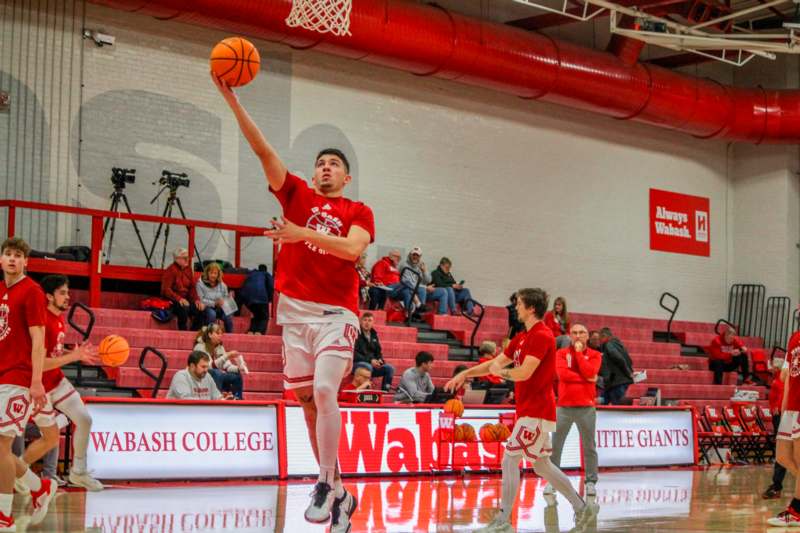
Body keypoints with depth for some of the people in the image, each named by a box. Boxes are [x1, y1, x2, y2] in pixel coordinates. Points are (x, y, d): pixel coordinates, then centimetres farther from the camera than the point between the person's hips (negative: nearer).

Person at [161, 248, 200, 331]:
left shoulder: (188, 269, 13)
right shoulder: (170, 270, -7)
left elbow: (192, 287, 12)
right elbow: (166, 289, -14)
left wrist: (196, 299, -7)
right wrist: (179, 299, -27)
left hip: (185, 298, 6)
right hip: (172, 300, -6)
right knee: (184, 308, -36)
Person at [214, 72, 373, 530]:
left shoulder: (360, 212, 6)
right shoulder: (297, 195, 12)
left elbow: (352, 249, -15)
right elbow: (263, 149, 4)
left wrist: (302, 233, -23)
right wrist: (232, 100, -4)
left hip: (337, 312, -3)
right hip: (295, 309, 4)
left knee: (324, 392, -20)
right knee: (309, 401, 5)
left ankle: (327, 484, -11)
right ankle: (340, 493, 16)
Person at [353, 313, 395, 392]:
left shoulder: (373, 335, 14)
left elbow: (378, 352, 20)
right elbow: (354, 354, -14)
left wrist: (380, 360, -4)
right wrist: (370, 360, -21)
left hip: (373, 364, 7)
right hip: (357, 364, -7)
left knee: (389, 368, -13)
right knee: (368, 367, -38)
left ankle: (384, 392, -12)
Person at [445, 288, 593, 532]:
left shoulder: (541, 336, -15)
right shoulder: (522, 338, 16)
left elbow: (524, 372, -23)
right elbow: (496, 362, 20)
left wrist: (499, 371, -6)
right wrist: (465, 374, 13)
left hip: (536, 412, -10)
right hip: (530, 411, 10)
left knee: (510, 460, -9)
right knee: (541, 465, 15)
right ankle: (580, 507, 22)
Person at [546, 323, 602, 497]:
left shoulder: (595, 355, 7)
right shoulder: (561, 353, 6)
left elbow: (589, 372, -12)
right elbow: (562, 373, -10)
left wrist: (579, 352, -5)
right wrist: (586, 379, -9)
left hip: (586, 407, 0)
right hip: (564, 406, 0)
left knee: (589, 447, 1)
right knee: (555, 446, 1)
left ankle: (590, 481, 8)